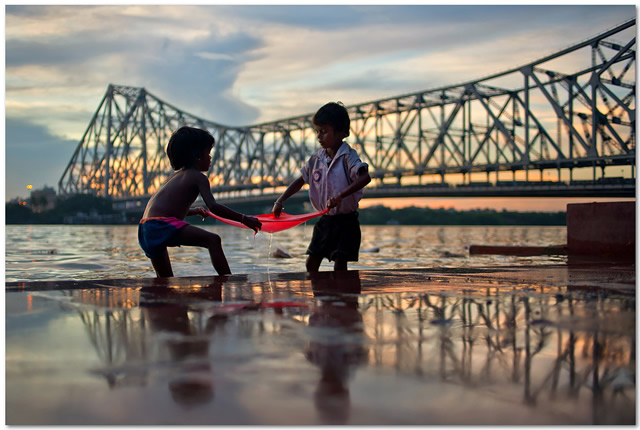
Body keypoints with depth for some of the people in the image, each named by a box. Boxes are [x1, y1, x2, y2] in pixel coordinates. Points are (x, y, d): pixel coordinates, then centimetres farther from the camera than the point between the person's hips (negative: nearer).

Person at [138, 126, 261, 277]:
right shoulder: (198, 177, 2)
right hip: (164, 225, -10)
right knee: (213, 240, -17)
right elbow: (214, 207, -11)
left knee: (165, 282, 22)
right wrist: (243, 219, -8)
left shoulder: (176, 175, 28)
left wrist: (195, 211, 55)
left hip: (146, 230, 10)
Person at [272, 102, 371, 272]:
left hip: (345, 221, -6)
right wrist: (280, 201, 5)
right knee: (311, 263, 9)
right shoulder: (316, 158, 3)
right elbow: (301, 180, 15)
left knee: (339, 264, -9)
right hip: (325, 220, 7)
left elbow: (365, 177, -32)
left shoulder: (348, 156, -16)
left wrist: (340, 196, -42)